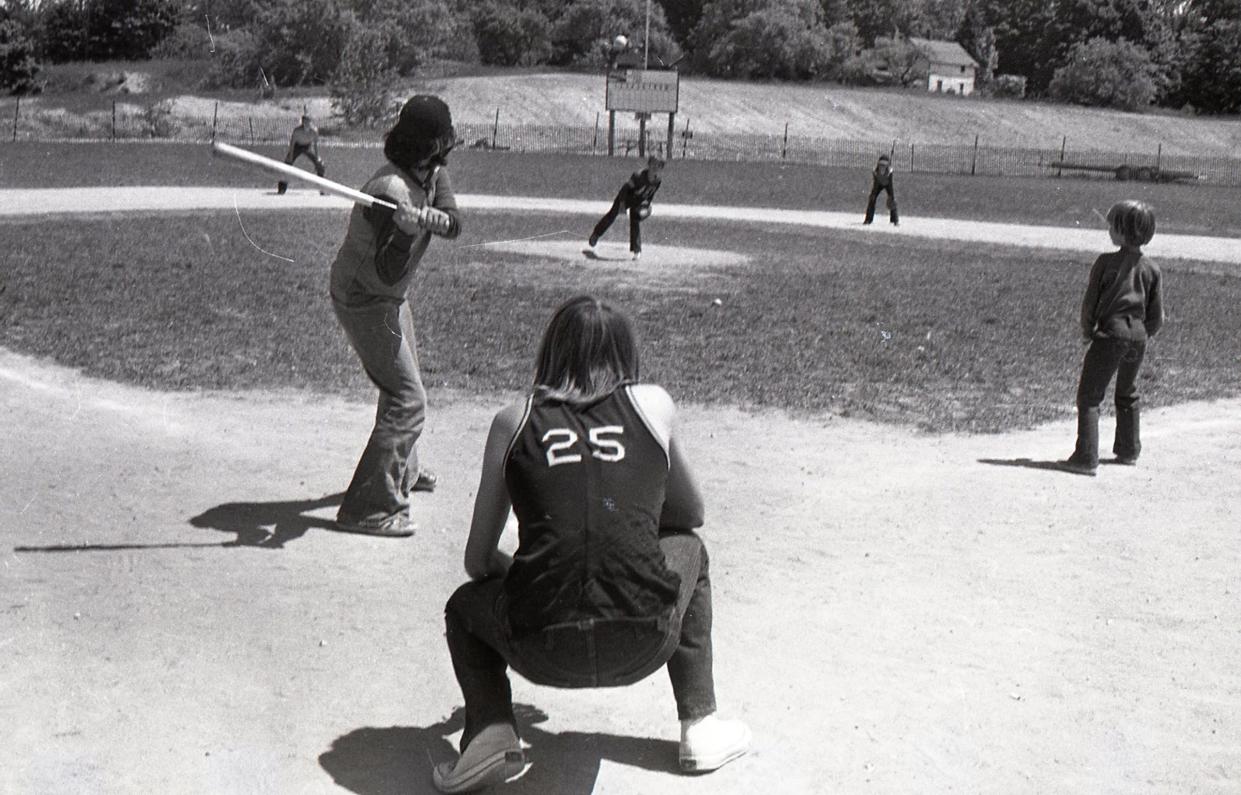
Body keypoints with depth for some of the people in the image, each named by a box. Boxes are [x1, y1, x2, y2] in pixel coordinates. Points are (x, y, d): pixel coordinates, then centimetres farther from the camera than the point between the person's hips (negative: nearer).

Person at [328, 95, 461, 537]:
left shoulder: (433, 174, -5)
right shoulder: (392, 191, -31)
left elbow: (454, 224, -14)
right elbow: (388, 272, -34)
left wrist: (430, 217, -34)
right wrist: (406, 229, -51)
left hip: (390, 297, 10)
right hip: (364, 302, -10)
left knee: (404, 382, 25)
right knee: (407, 400, -13)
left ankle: (402, 470, 47)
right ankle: (369, 508, -11)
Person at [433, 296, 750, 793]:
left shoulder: (514, 420, 10)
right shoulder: (653, 405, 10)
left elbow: (477, 561, 15)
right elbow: (691, 515, 26)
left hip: (543, 652, 0)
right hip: (643, 645, 0)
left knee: (466, 607, 34)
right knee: (688, 549, 33)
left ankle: (490, 733, 8)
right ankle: (700, 726, 30)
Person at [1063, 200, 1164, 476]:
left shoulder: (1106, 262, -9)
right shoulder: (1151, 269, 4)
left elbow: (1090, 301, -6)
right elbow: (1157, 315, 4)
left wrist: (1087, 331, 8)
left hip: (1110, 333, -5)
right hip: (1138, 337, 5)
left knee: (1089, 396, -2)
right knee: (1128, 395, 23)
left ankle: (1086, 457, -9)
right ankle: (1129, 451, 33)